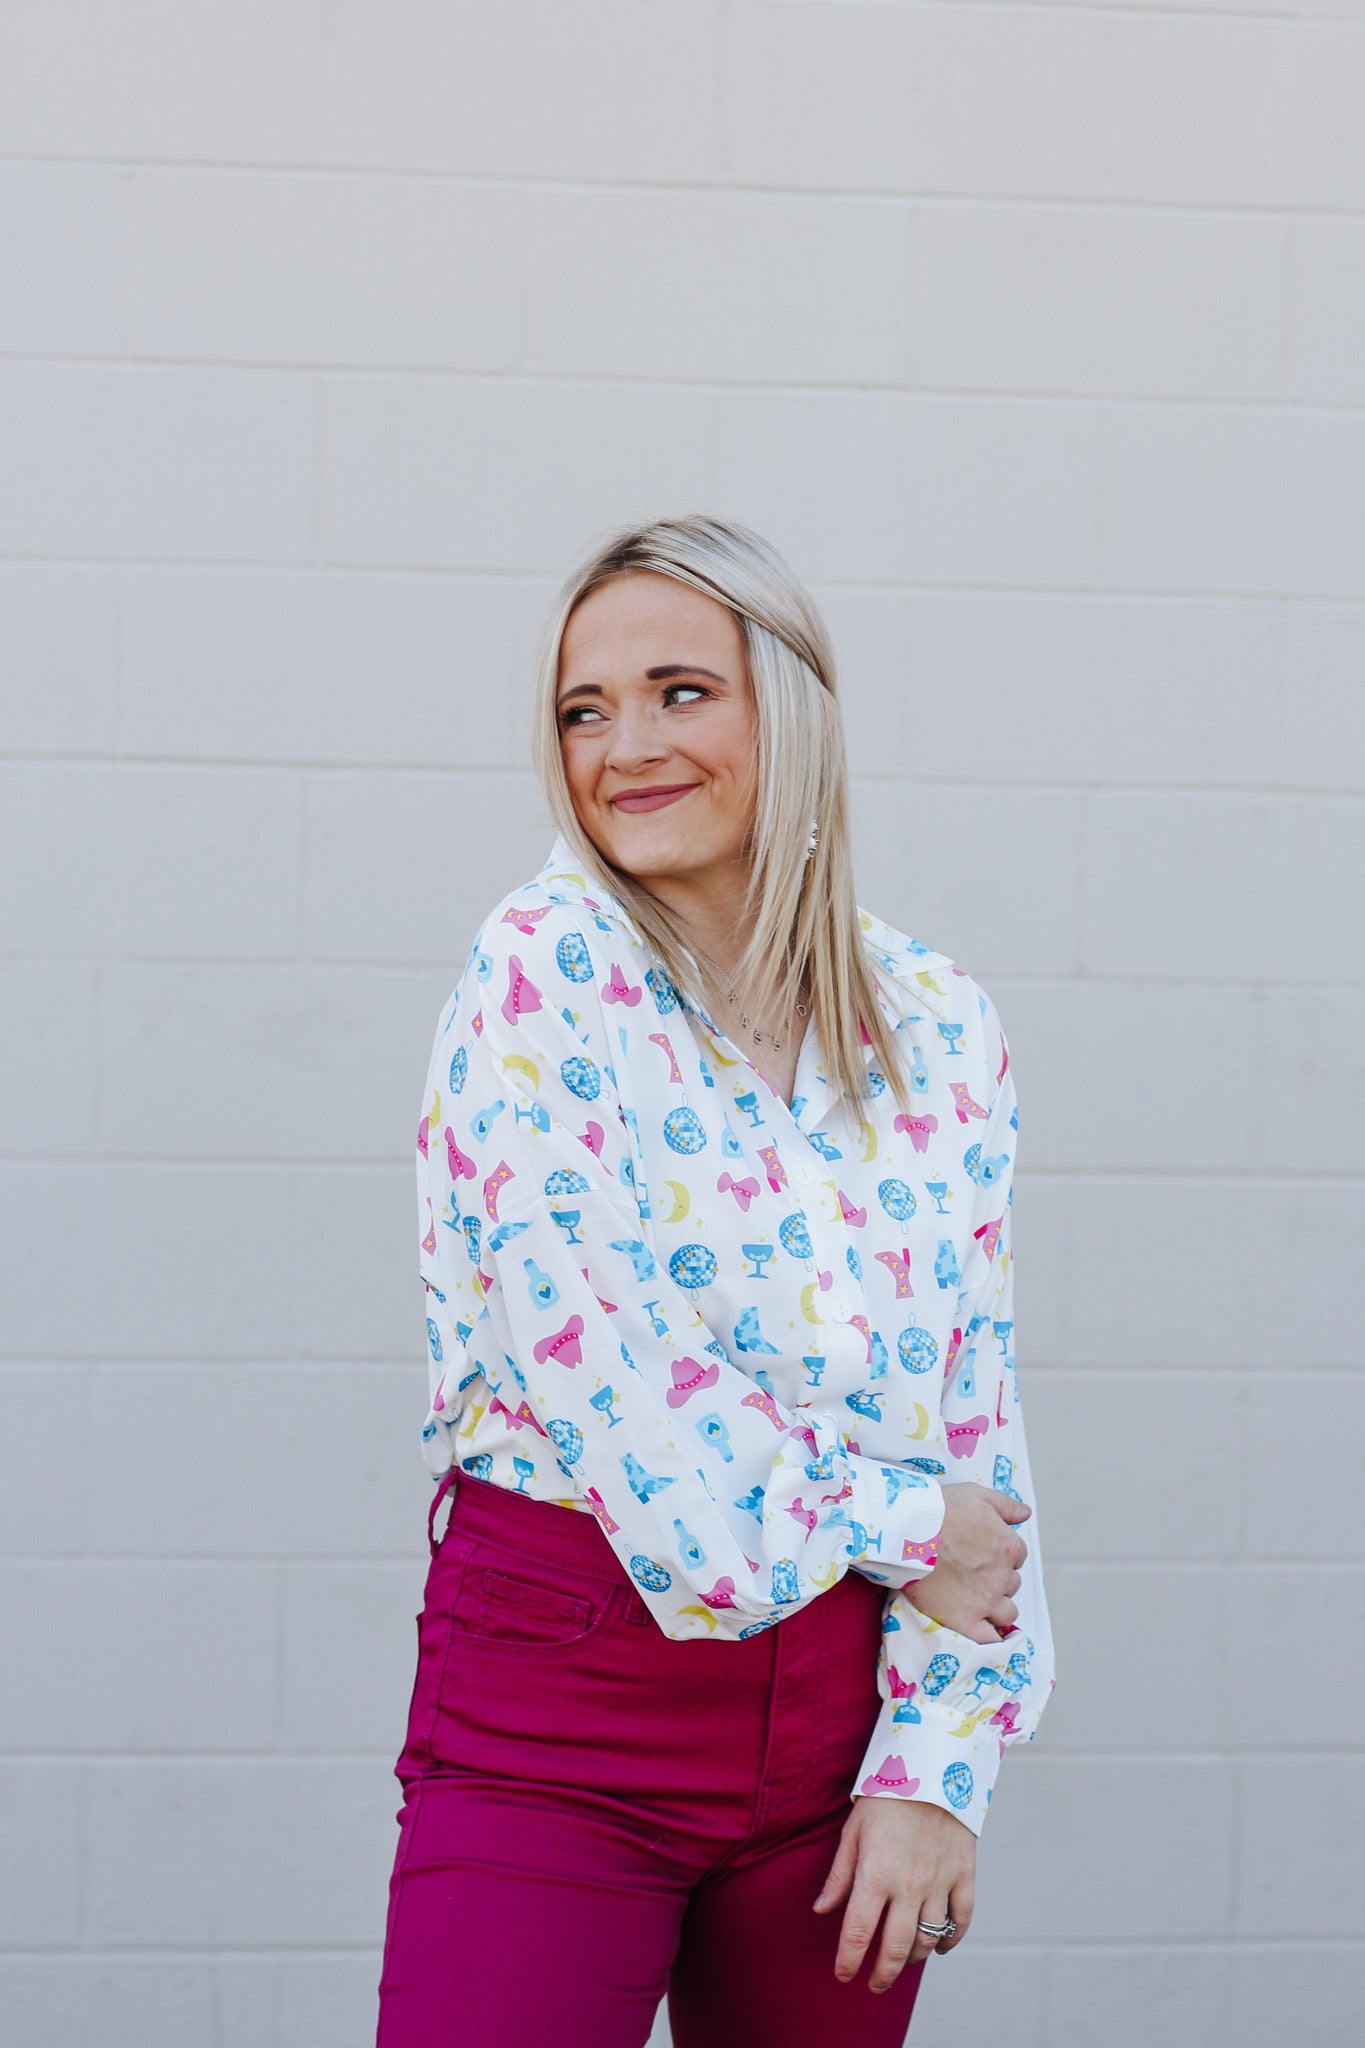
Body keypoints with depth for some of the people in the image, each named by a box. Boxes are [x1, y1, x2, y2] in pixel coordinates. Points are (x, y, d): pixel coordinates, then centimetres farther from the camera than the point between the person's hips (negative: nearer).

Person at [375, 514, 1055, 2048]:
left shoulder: (939, 1028, 6)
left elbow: (980, 1417, 5)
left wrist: (938, 1765, -2)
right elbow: (586, 1358, -13)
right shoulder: (548, 967, -5)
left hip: (836, 1702, 4)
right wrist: (890, 1529, -7)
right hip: (558, 1700, -3)